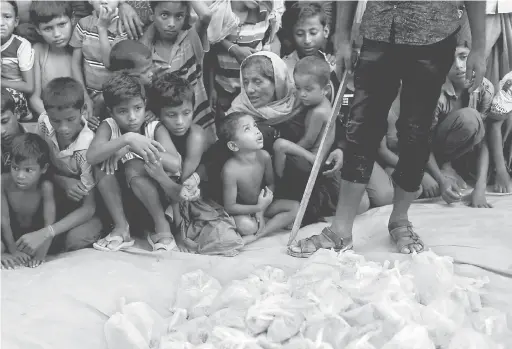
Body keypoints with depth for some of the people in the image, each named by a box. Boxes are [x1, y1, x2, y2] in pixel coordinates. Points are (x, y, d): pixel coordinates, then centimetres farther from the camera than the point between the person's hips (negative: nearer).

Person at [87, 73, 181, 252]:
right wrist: (127, 139, -43)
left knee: (133, 167, -31)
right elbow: (91, 156, -29)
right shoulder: (108, 126, -9)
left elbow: (175, 164, -30)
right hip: (120, 197, 3)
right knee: (102, 164, -23)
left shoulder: (155, 128, -13)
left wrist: (128, 148, -32)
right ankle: (121, 227, -17)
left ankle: (162, 226, -18)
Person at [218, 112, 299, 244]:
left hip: (260, 204, 6)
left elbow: (270, 184, 1)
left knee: (295, 207, -10)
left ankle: (255, 236, -18)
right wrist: (258, 208, -23)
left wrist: (261, 211, -12)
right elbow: (229, 207, -22)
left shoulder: (264, 156, -15)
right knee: (247, 226, -37)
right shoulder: (230, 170, -30)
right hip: (242, 210, -6)